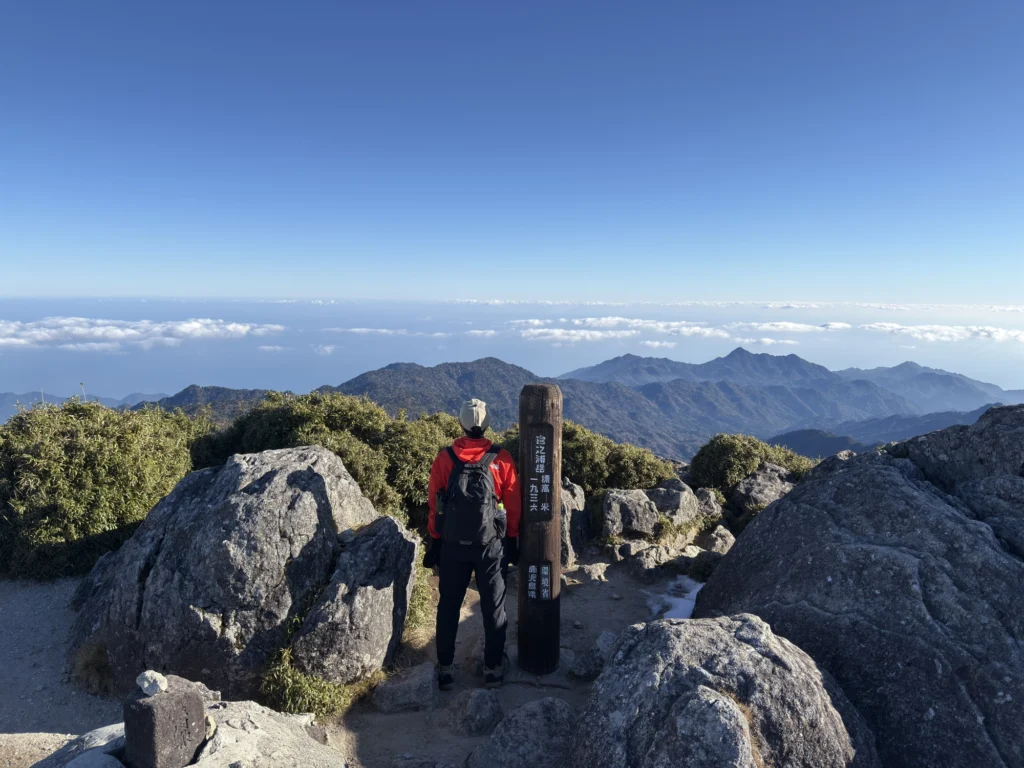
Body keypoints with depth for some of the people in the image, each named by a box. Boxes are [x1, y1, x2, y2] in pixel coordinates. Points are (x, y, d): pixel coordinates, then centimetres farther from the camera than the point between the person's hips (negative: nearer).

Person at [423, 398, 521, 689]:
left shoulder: (444, 459, -7)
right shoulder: (502, 459, -9)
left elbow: (434, 506, -2)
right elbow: (513, 506, -3)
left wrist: (435, 543, 8)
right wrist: (512, 541, 10)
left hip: (452, 546, 1)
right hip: (491, 546, -1)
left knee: (448, 607, 14)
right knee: (493, 608, 13)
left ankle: (445, 669, 22)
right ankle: (493, 667, 22)